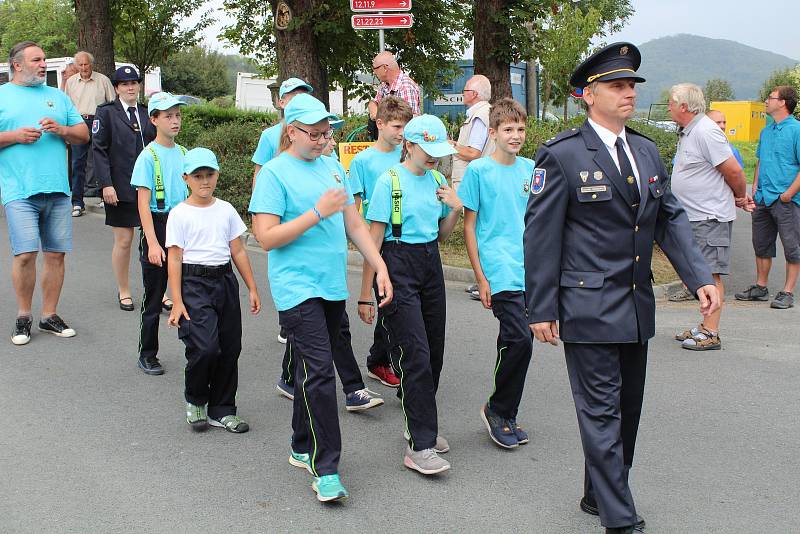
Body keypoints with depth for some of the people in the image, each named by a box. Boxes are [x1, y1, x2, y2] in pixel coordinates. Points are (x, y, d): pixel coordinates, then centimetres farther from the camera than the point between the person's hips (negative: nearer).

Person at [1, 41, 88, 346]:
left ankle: (49, 315, 16)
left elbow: (84, 135, 15)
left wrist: (61, 130, -4)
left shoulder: (57, 97, 18)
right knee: (25, 253, -11)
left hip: (57, 190, 4)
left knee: (56, 253, 4)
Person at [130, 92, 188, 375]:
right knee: (153, 298, 5)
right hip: (158, 225, -5)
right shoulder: (149, 156, -10)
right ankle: (147, 355, 16)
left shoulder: (184, 154, 7)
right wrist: (152, 243, -20)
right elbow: (144, 203, -13)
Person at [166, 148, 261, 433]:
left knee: (230, 347, 6)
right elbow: (174, 259, -6)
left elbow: (238, 252, 12)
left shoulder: (226, 210, 9)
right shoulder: (180, 214, -3)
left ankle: (222, 410, 20)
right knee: (205, 347, -16)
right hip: (194, 283, -5)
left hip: (225, 280, 5)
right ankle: (195, 401, 11)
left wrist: (252, 289, 11)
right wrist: (177, 301, -11)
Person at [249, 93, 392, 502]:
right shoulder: (274, 173, -7)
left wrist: (380, 267, 10)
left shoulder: (333, 168, 12)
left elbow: (355, 224, 17)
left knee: (313, 371, 15)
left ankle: (303, 449, 30)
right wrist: (319, 212, -17)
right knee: (319, 374, -12)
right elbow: (267, 237, -13)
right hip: (297, 288, -6)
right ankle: (325, 470, -6)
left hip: (333, 286, 6)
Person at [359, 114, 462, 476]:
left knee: (434, 352, 8)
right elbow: (373, 240, -10)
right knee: (415, 355, -10)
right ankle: (420, 446, -5)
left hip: (430, 264, 7)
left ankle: (419, 424, 27)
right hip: (398, 266, -7)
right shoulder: (390, 181, -10)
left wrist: (455, 209, -1)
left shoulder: (437, 180, 9)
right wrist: (366, 295, -12)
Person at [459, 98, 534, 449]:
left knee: (513, 341, 10)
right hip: (500, 271, -5)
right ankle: (498, 410, 5)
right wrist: (481, 278, -5)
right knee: (520, 339, -14)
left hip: (531, 271, 5)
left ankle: (504, 416, 23)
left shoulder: (530, 169, 10)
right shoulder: (479, 171, -4)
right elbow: (469, 226, -2)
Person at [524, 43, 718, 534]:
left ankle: (599, 494, 33)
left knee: (628, 408, 16)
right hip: (589, 306, -7)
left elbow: (670, 219, 11)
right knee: (602, 412, -2)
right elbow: (541, 234, -10)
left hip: (637, 307, 7)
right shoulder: (562, 155, -10)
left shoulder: (647, 152, 10)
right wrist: (540, 309, -11)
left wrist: (700, 278, -2)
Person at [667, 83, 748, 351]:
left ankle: (710, 334, -6)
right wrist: (739, 198, 18)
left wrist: (740, 197, 0)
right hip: (694, 216, 10)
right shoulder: (688, 132, 15)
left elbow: (734, 171, -17)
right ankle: (706, 326, 23)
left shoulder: (706, 132, -17)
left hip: (710, 216, -10)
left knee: (710, 274, -8)